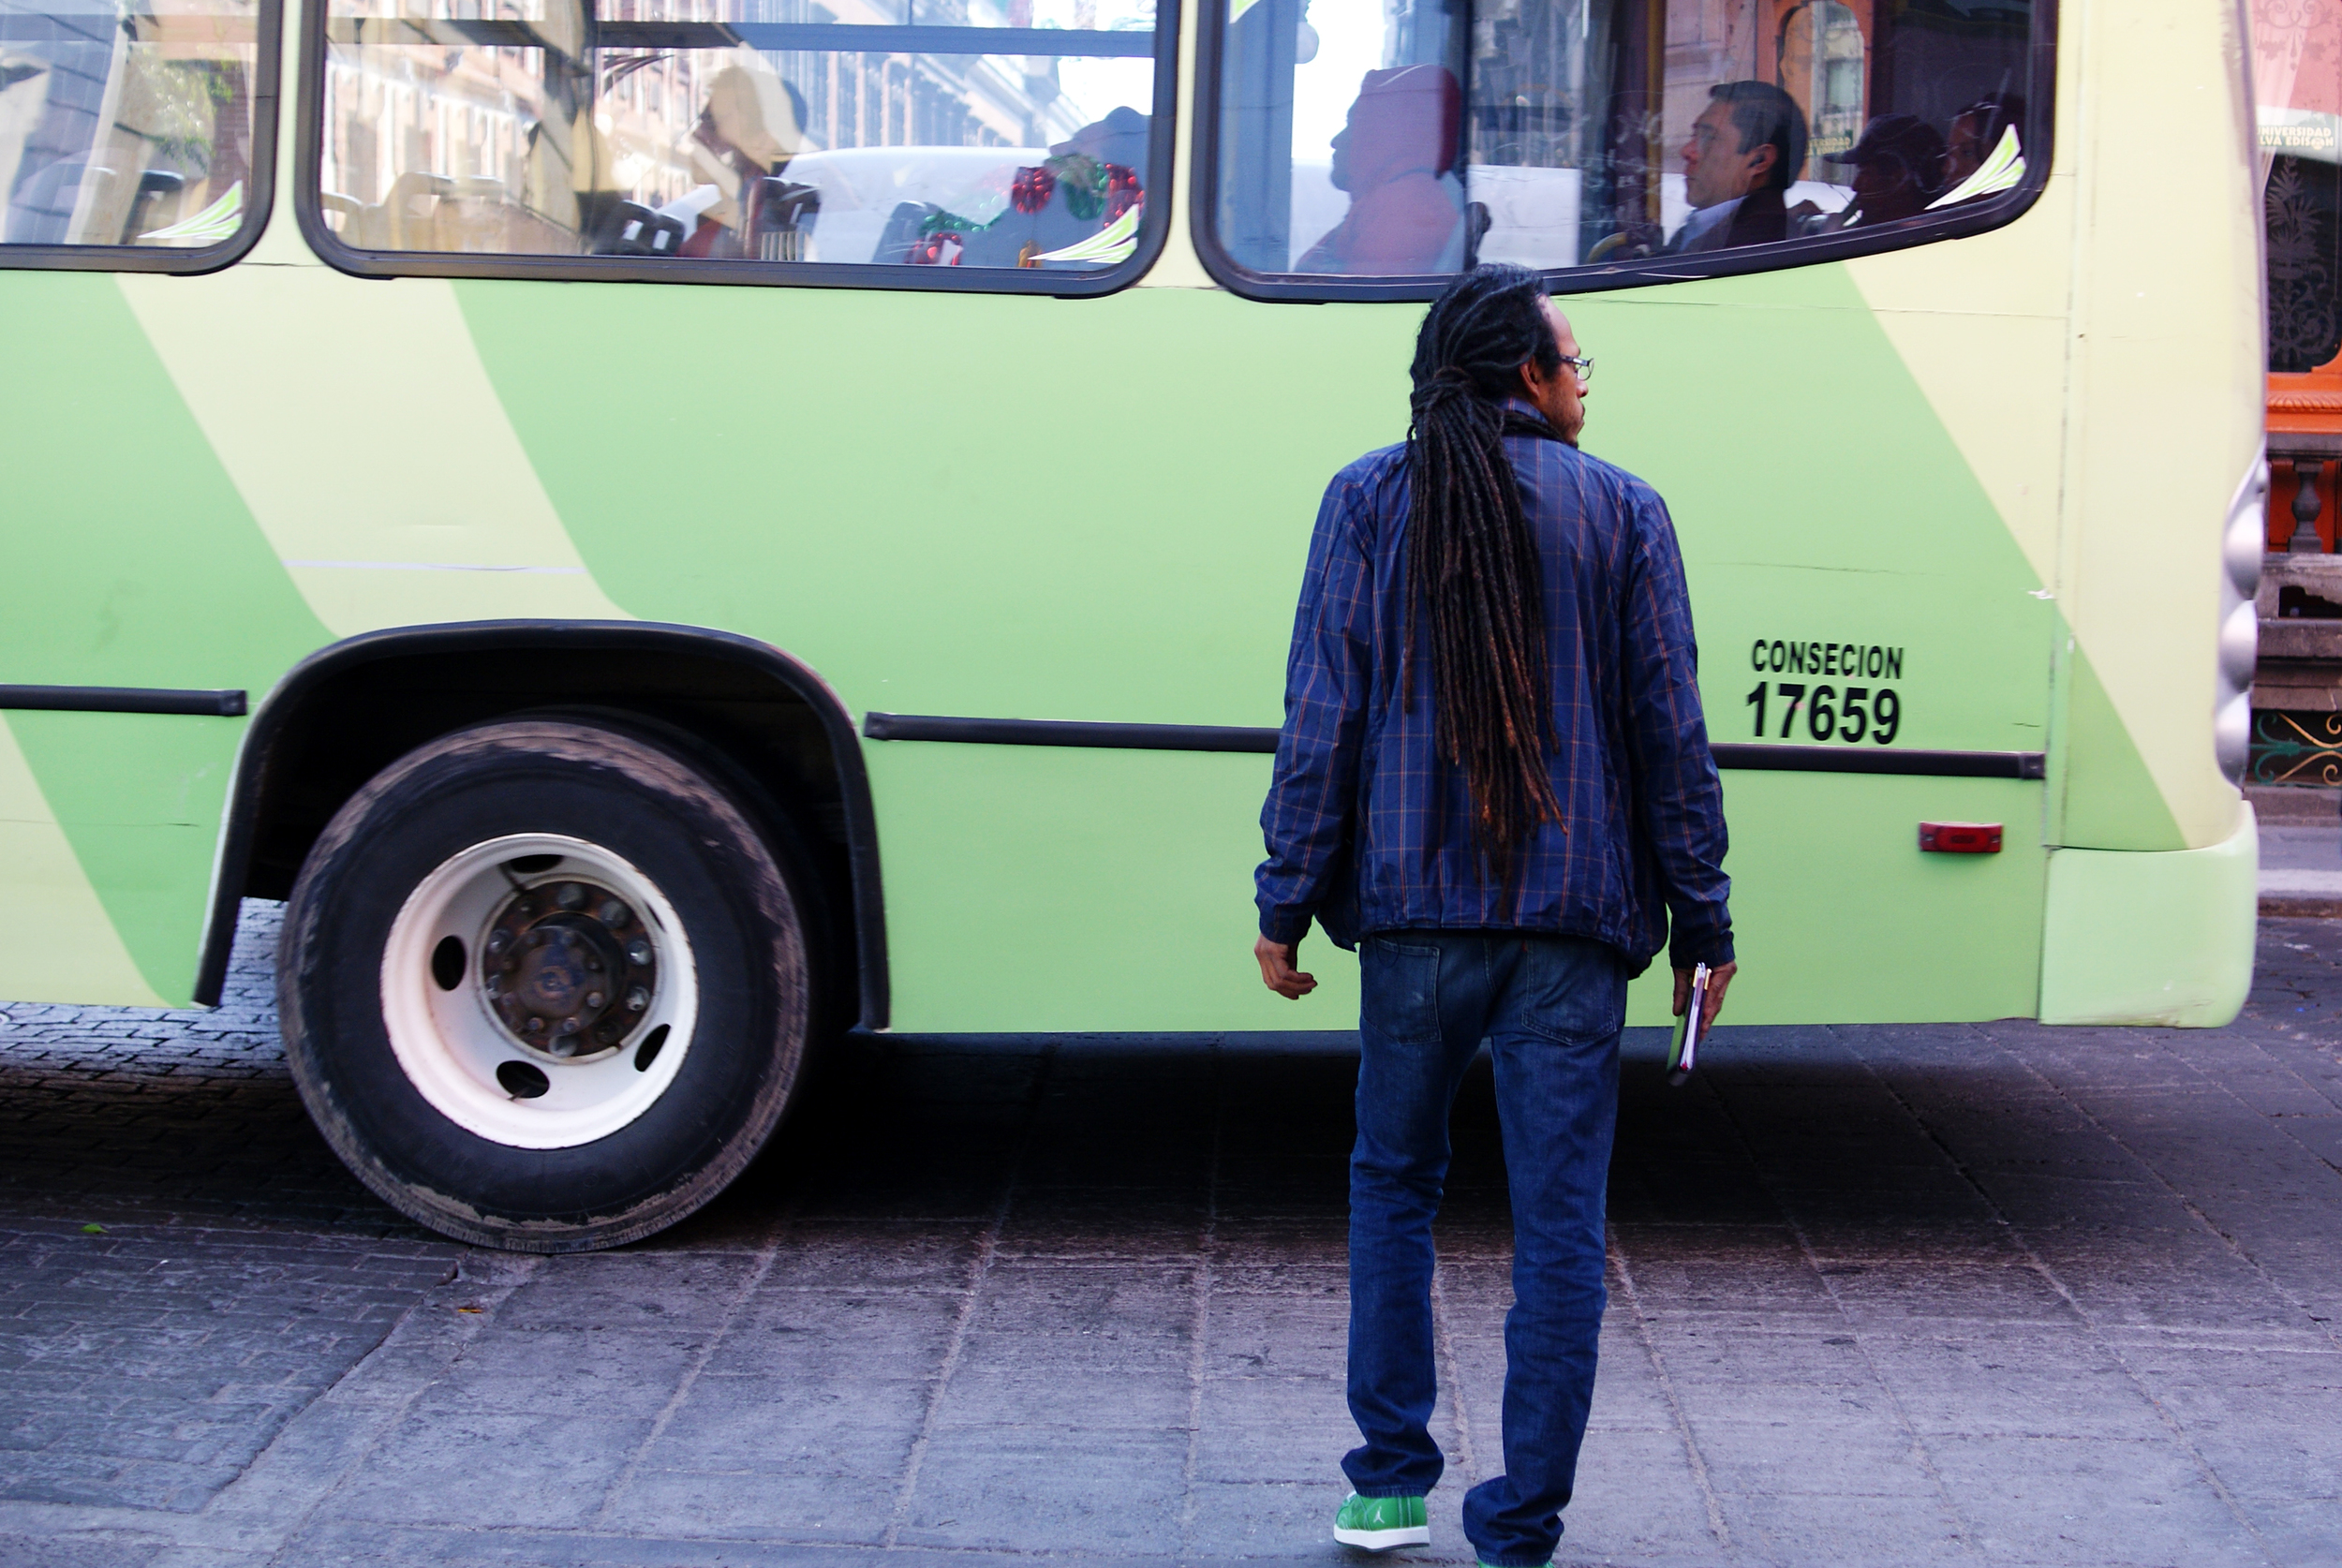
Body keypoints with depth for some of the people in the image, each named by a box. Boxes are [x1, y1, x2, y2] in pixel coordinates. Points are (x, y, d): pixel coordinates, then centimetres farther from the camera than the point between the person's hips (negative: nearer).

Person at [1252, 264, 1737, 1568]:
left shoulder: (1371, 499, 3)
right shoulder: (1623, 510, 3)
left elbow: (1322, 712, -2)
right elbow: (1671, 731, 1)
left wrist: (1289, 899, 3)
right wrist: (1702, 918, 7)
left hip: (1415, 906, 1)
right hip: (1574, 919, -1)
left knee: (1394, 1181, 18)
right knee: (1560, 1221, 4)